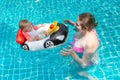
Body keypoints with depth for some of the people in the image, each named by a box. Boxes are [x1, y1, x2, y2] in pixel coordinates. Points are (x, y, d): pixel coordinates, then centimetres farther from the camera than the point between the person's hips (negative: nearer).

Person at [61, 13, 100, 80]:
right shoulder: (88, 28, -22)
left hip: (88, 62, -7)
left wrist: (72, 54, -47)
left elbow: (84, 64, -33)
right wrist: (72, 23, -1)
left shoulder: (90, 44, -44)